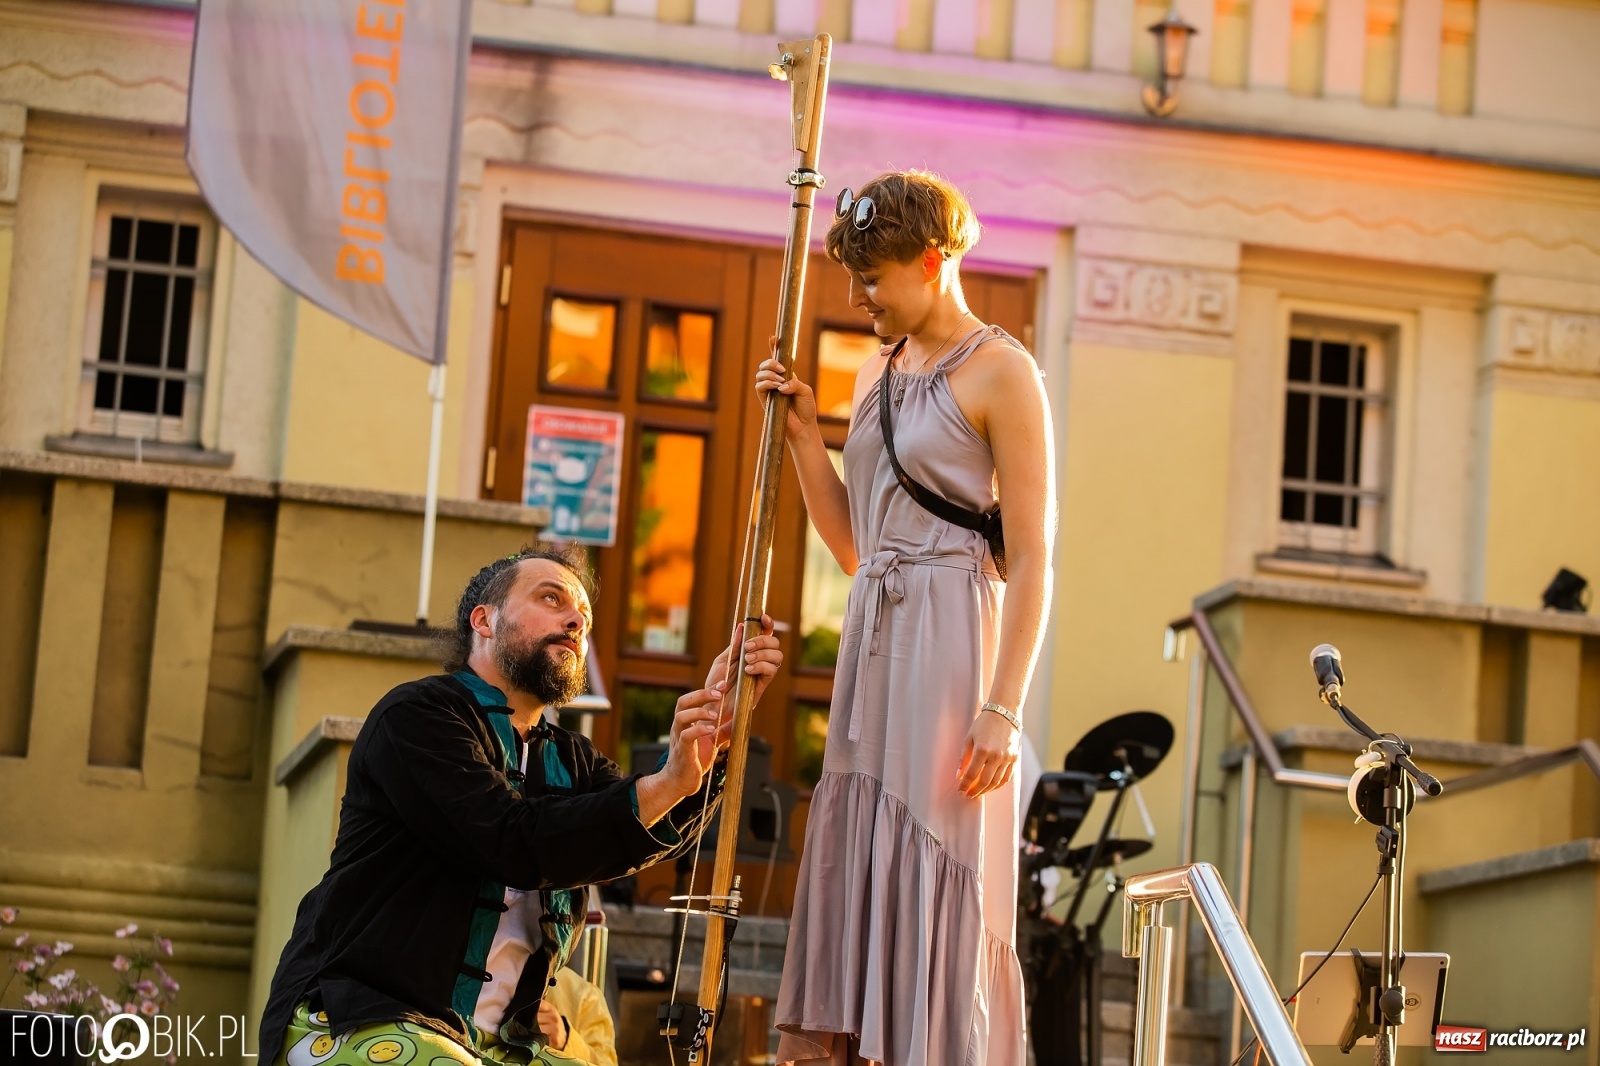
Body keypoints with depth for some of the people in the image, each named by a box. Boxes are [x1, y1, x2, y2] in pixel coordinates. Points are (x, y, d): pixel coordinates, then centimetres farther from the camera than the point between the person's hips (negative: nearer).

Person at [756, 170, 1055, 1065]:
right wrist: (802, 432, 10)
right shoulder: (878, 374, 16)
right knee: (854, 865, 5)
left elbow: (1031, 560, -12)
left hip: (950, 639, -8)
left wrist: (1003, 708, -19)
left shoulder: (1000, 372, -7)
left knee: (932, 867, -7)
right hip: (874, 639, 8)